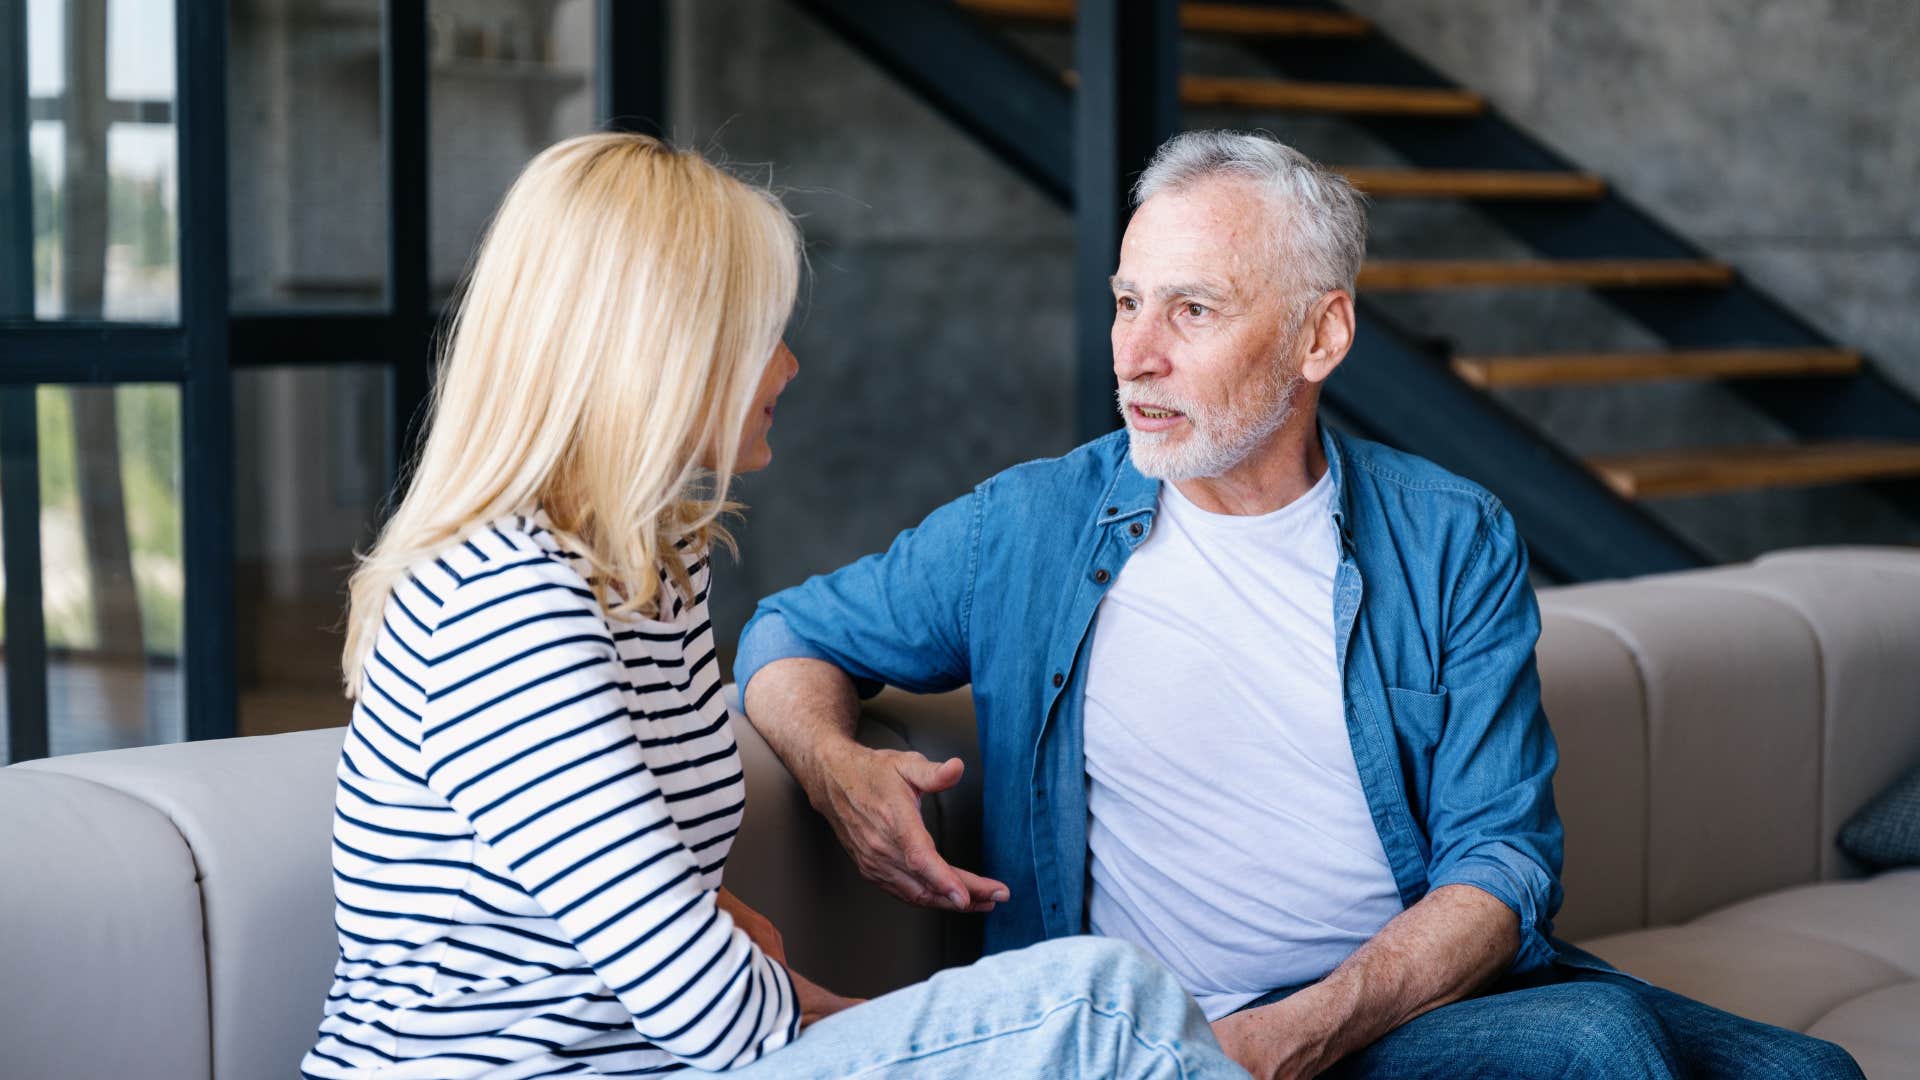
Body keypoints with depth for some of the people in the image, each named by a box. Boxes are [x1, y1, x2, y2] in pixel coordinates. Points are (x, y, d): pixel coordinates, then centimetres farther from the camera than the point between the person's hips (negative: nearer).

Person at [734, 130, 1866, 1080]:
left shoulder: (1456, 544, 4)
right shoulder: (1029, 527, 3)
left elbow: (1504, 865, -2)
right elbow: (791, 637, 16)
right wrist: (839, 767, -10)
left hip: (1437, 985, 3)